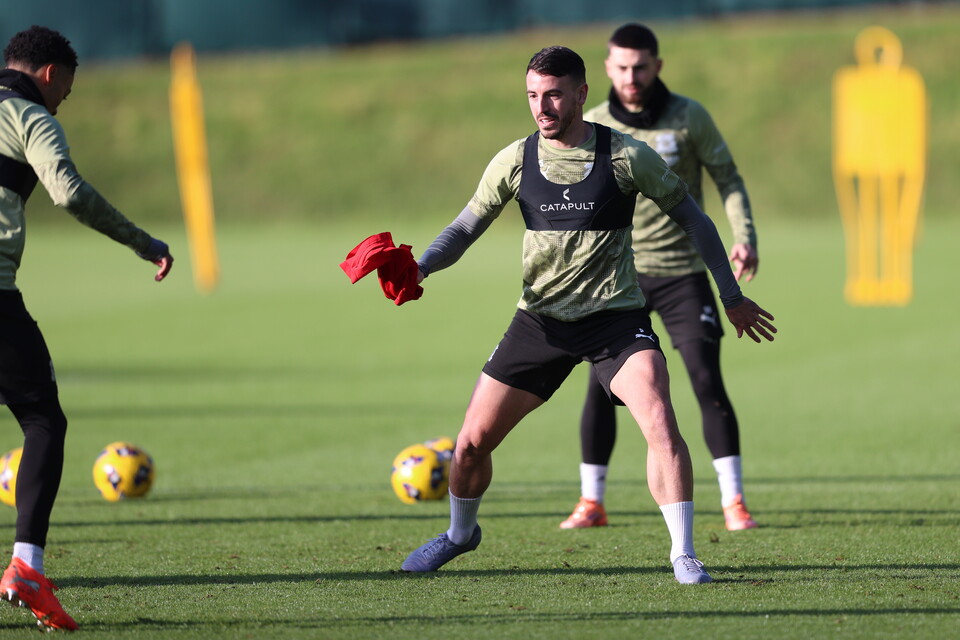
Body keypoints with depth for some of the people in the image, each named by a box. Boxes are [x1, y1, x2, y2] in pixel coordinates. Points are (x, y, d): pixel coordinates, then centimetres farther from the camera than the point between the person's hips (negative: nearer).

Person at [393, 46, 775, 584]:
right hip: (541, 318, 3)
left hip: (616, 316, -3)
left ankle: (684, 555, -17)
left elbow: (692, 217, 3)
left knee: (661, 425, -26)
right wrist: (419, 268, -15)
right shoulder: (515, 161, 0)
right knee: (473, 442, 4)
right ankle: (460, 532, 33)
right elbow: (465, 228, 6)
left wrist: (732, 297, 6)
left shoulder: (626, 156, -8)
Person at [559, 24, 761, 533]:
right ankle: (591, 502, 7)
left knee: (708, 381, -8)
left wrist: (744, 237, -10)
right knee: (602, 385, -4)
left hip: (682, 271, -1)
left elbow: (728, 178, 3)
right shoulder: (592, 127, 1)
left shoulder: (689, 117, -3)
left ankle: (734, 502, -2)